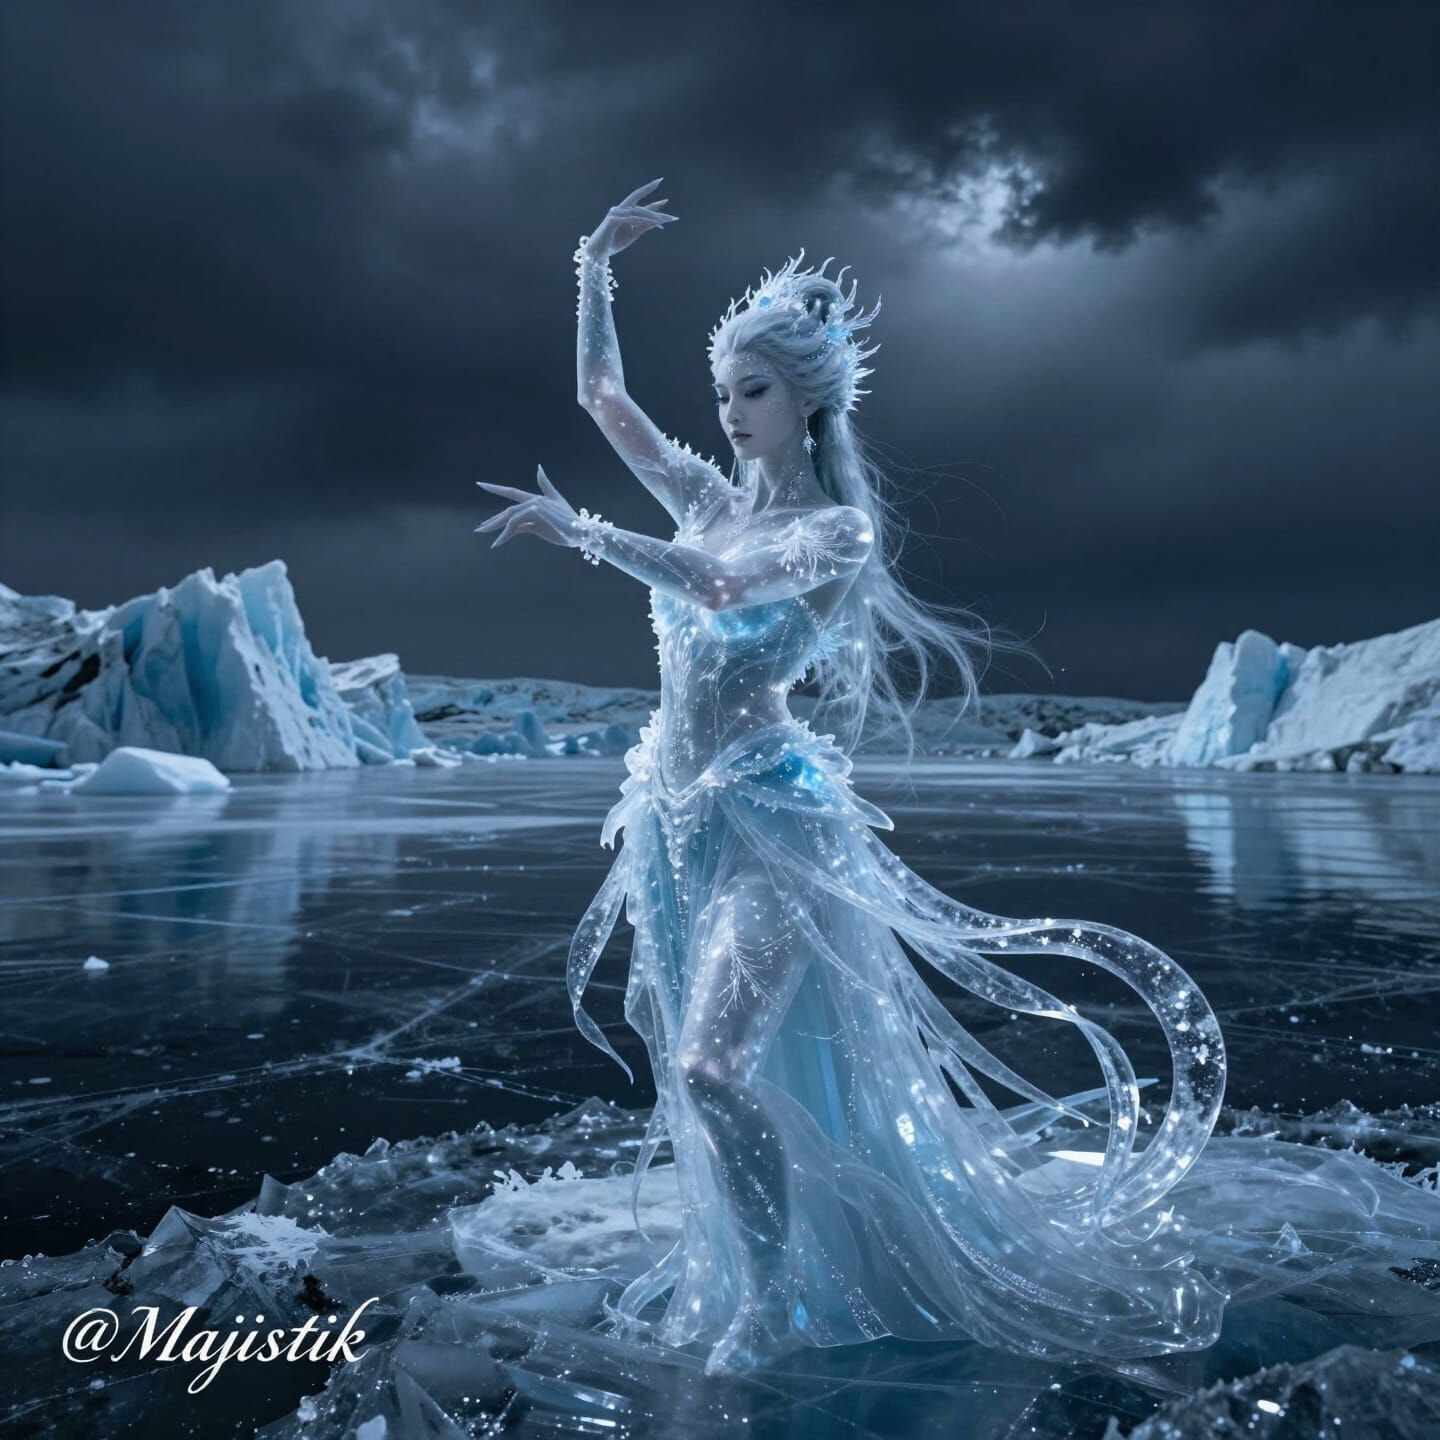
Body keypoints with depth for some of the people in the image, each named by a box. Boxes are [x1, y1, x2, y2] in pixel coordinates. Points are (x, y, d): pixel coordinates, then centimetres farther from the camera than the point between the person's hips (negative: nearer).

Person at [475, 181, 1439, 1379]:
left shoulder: (835, 526, -8)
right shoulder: (713, 500, 10)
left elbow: (714, 585, -26)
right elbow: (601, 393, 15)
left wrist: (576, 527, -20)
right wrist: (595, 266, 9)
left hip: (763, 812, -7)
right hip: (672, 815, 8)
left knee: (714, 1063, -16)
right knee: (673, 1048, 14)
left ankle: (774, 1295, 6)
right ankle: (728, 1263, 35)